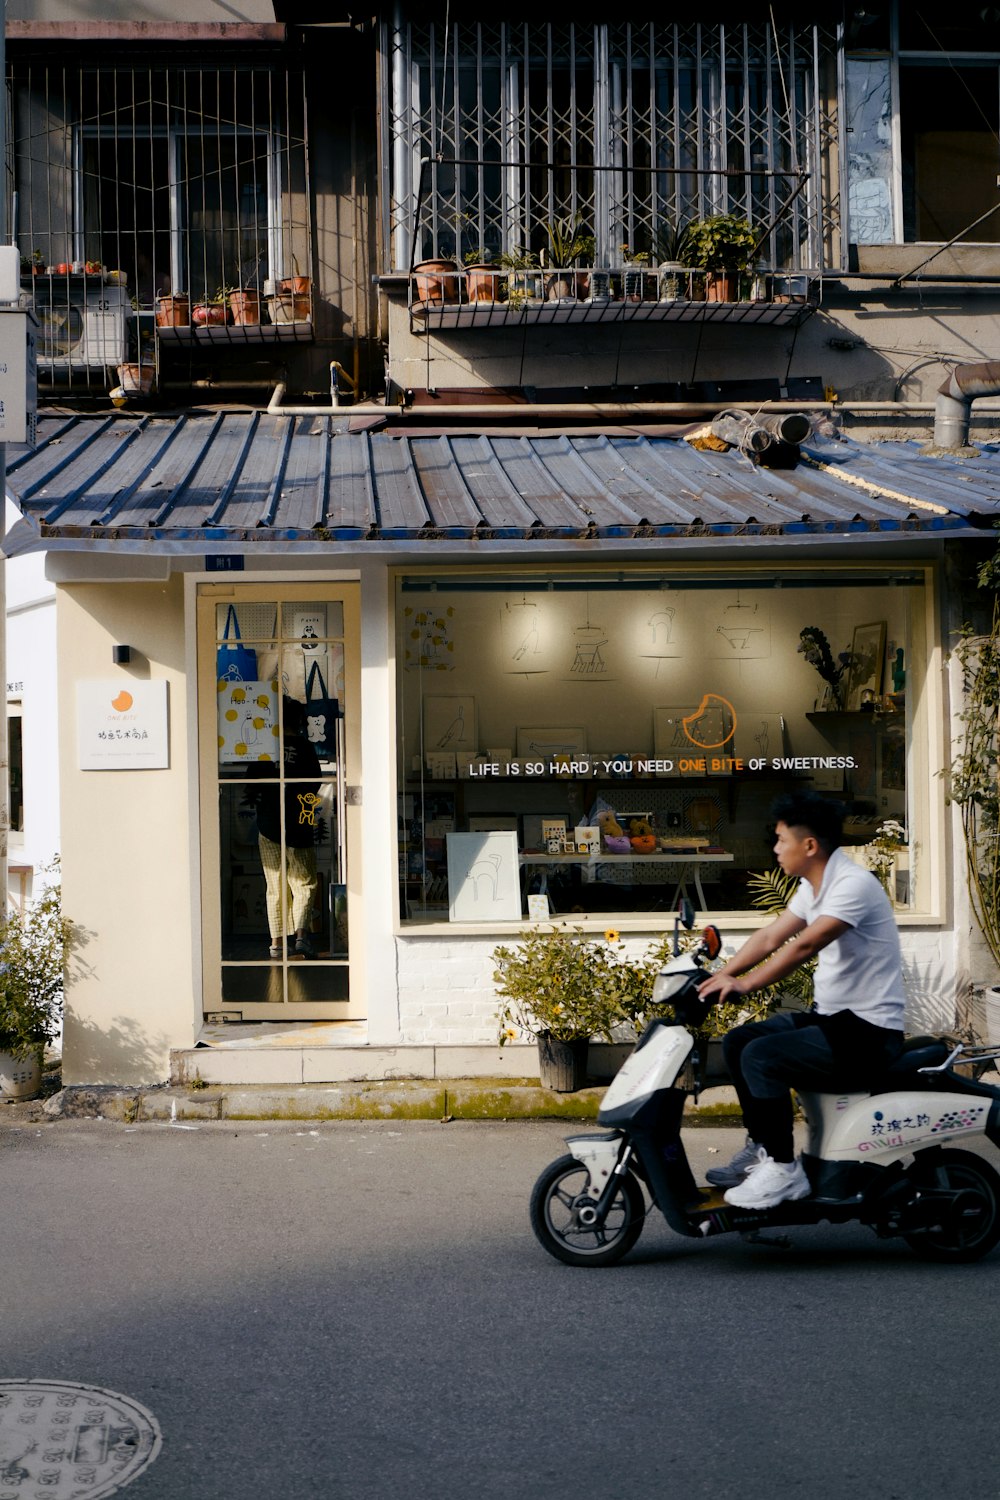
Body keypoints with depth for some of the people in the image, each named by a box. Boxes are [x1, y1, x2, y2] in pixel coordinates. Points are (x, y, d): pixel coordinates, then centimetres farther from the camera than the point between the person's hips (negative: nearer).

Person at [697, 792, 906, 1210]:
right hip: (830, 1017, 10)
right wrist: (719, 977, 1)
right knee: (737, 1042, 5)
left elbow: (804, 945, -30)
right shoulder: (811, 888, 10)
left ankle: (784, 1170, -13)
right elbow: (769, 938, 11)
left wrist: (744, 985, -29)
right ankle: (761, 1148, 12)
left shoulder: (853, 885, -20)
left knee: (761, 1057, -23)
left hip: (868, 1031, -10)